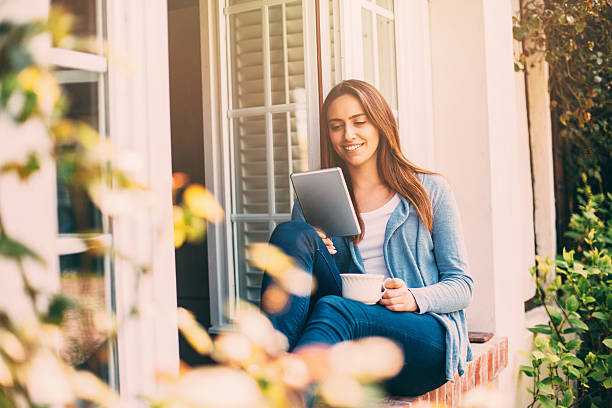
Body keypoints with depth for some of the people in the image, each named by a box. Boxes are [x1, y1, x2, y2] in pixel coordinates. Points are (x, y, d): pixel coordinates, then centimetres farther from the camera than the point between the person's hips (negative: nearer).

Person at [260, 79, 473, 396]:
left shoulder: (430, 190, 11)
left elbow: (462, 286, 9)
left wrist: (414, 298, -13)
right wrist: (310, 254, -8)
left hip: (424, 339, -2)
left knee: (333, 309, -35)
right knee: (292, 233, -21)